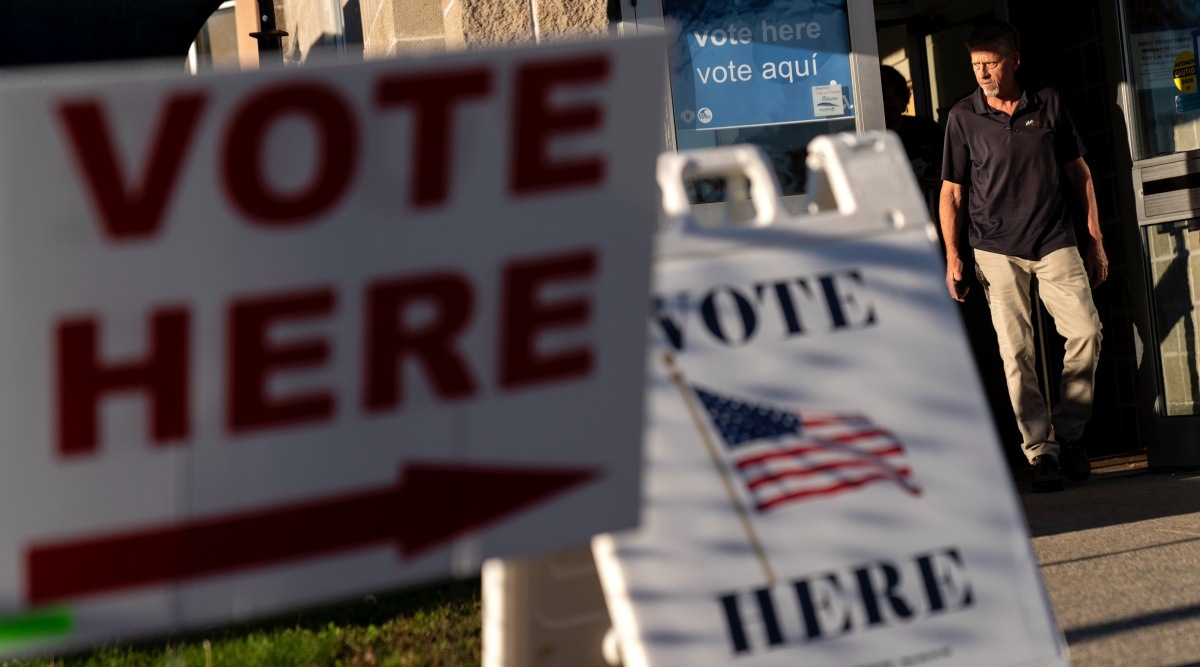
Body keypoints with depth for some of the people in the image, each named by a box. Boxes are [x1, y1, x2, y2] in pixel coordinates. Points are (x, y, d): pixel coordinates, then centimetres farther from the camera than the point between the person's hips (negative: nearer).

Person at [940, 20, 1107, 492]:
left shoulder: (1048, 105, 5)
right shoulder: (963, 117, 2)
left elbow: (1078, 173, 12)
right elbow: (951, 191, 6)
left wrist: (1095, 241, 10)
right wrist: (952, 256, -1)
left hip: (1054, 241, 1)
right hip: (997, 249, -1)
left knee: (1086, 331, -10)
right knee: (1016, 351, -5)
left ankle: (1068, 433, 7)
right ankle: (1040, 451, 0)